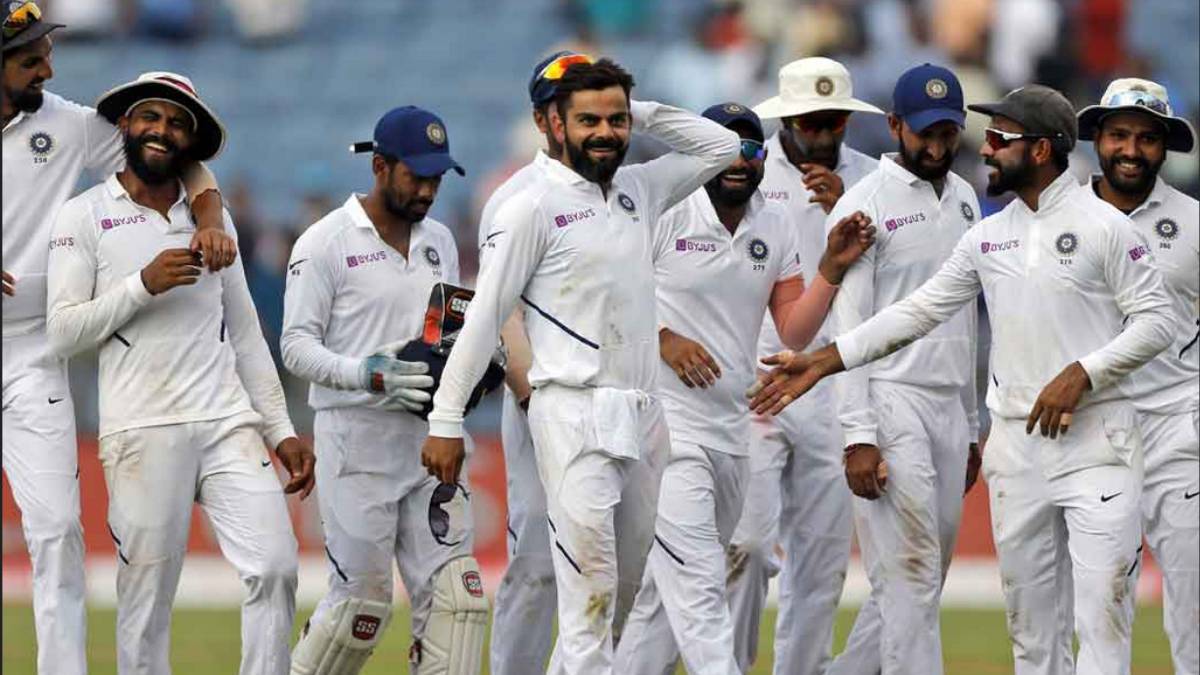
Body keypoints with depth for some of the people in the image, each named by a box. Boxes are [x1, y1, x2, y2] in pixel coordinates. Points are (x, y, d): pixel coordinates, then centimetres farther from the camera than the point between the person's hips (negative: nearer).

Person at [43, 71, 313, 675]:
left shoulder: (212, 218, 17)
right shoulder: (85, 217, 5)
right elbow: (62, 333, -4)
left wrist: (281, 430, 14)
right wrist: (144, 285, -13)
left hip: (227, 422, 4)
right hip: (141, 435, -4)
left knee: (274, 565, -10)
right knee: (146, 596, -4)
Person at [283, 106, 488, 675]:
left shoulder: (440, 242, 14)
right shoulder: (325, 242, -6)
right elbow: (297, 345, -9)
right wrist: (367, 375, -25)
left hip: (431, 437, 6)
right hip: (357, 437, -6)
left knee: (454, 594, -3)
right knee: (361, 601, -3)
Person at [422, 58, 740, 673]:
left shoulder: (640, 190, 14)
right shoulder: (533, 208, -4)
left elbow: (721, 146, 24)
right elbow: (485, 317, -5)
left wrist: (645, 113, 11)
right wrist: (445, 422, -8)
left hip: (642, 415, 7)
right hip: (576, 416, -7)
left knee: (625, 587, 10)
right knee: (589, 588, -15)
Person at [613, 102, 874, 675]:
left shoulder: (776, 229, 12)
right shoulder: (665, 214, -7)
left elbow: (795, 333, 9)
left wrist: (832, 267, -4)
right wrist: (663, 339, -15)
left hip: (733, 431, 7)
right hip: (666, 424, -7)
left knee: (666, 590, 12)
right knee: (698, 584, -15)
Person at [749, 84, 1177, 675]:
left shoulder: (1104, 227, -5)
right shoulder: (987, 236, 12)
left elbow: (1155, 320, -7)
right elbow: (919, 310, 14)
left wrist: (1080, 374, -17)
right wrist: (822, 361, 8)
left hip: (1095, 436, -6)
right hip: (1015, 443, 6)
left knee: (1100, 605, -12)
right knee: (1027, 611, 8)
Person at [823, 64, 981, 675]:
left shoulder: (964, 199, 15)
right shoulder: (865, 204, -7)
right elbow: (848, 327, -11)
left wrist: (971, 427, 19)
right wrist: (858, 435, -18)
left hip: (949, 409, 7)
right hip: (892, 404, -7)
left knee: (920, 578, 6)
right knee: (910, 576, -11)